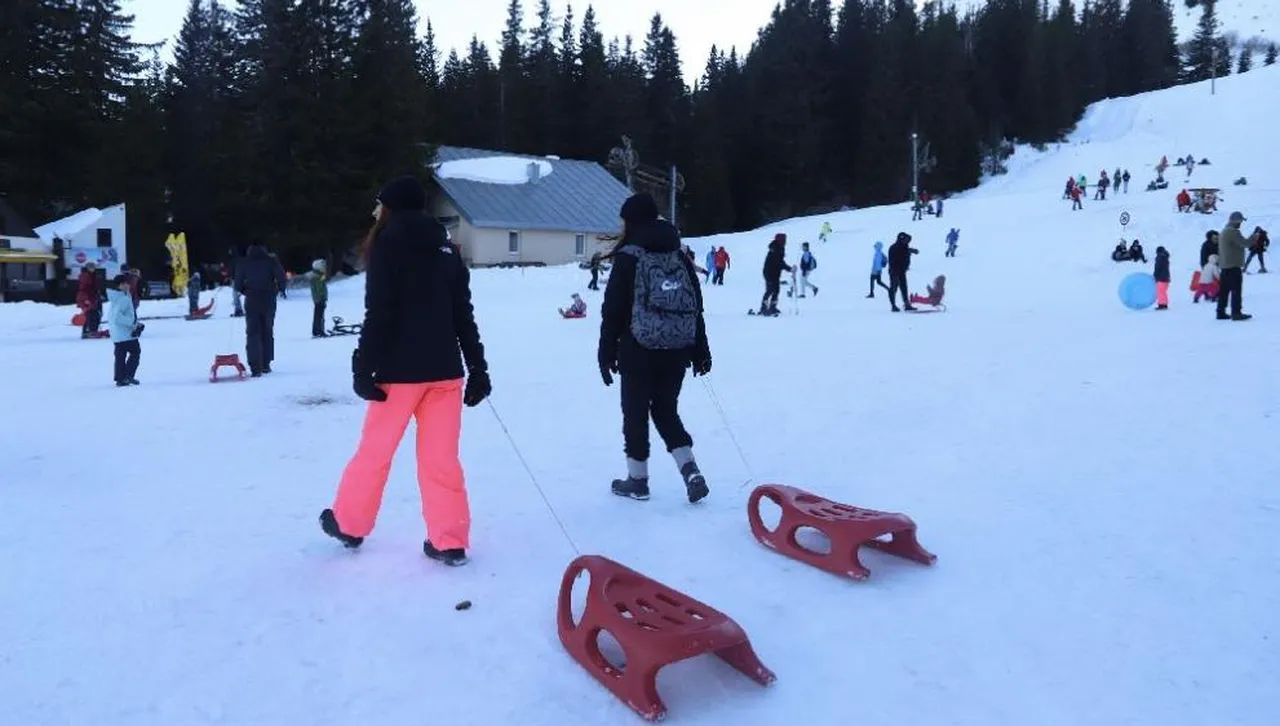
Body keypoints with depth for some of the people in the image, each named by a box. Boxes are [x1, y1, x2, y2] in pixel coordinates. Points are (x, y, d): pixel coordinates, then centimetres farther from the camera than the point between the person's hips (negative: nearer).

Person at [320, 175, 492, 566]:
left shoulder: (389, 242, -2)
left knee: (375, 451, 11)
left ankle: (349, 524, 28)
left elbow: (379, 313, -11)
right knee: (441, 458, 7)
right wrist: (478, 369, 13)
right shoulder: (447, 248, 14)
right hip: (445, 368, 5)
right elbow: (464, 314, 12)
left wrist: (364, 367, -10)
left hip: (402, 369, -5)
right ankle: (450, 541, 8)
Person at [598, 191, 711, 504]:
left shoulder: (628, 258, -6)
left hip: (639, 350, -5)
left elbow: (613, 309, -8)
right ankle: (691, 472, 3)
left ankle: (637, 479, 17)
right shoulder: (680, 258, 9)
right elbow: (696, 308, 11)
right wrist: (700, 350, 16)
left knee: (635, 413, 8)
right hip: (677, 350, 5)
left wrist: (606, 352, -2)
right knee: (667, 410, 17)